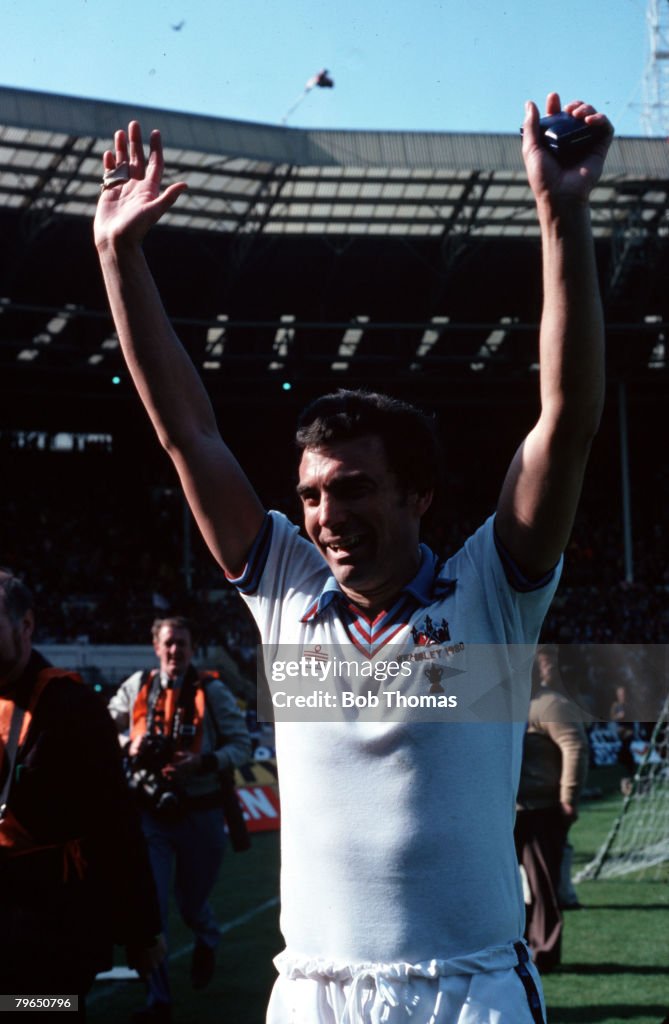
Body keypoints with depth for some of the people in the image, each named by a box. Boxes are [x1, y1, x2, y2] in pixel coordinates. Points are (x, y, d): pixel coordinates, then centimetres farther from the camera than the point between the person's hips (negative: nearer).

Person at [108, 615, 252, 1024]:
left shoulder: (212, 692, -6)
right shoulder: (136, 687, 1)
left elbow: (241, 745, -6)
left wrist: (201, 763, -22)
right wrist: (129, 748, -8)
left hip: (200, 816, -1)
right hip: (151, 814, 1)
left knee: (192, 902, 16)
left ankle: (208, 941, 53)